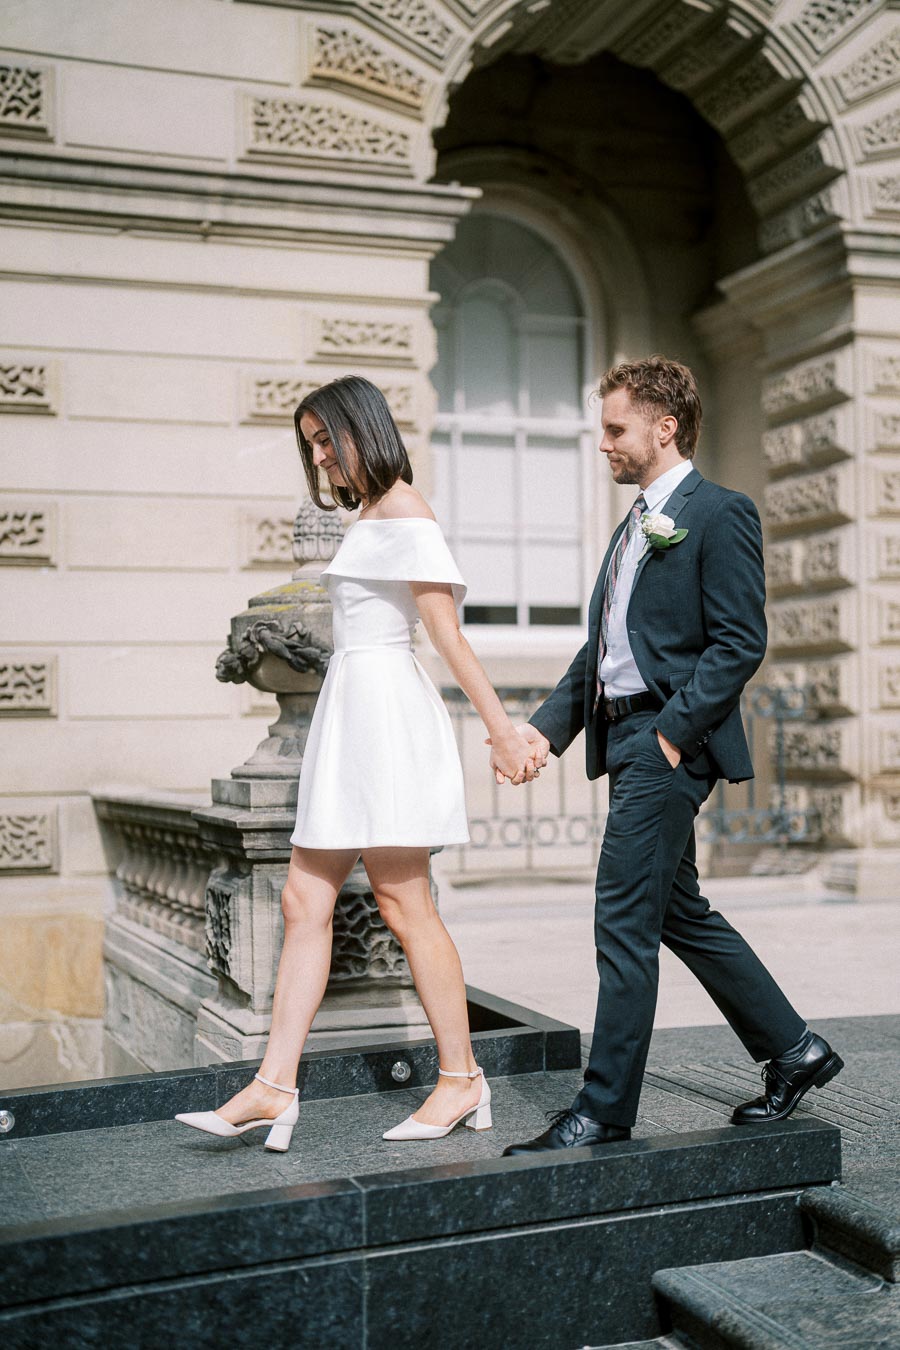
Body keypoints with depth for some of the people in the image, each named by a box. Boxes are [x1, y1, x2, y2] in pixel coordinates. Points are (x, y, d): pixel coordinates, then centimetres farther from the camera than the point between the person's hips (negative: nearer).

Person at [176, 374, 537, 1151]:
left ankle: (462, 1080, 7)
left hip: (385, 708, -10)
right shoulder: (370, 516, 20)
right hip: (351, 713, 10)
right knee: (305, 902, 4)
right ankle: (274, 1088, 6)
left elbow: (448, 635, -13)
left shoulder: (402, 512, -7)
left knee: (404, 906, -4)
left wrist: (502, 731, -15)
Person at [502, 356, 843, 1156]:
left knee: (624, 925, -6)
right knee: (681, 915, 15)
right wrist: (549, 726, 9)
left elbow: (741, 642, -15)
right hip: (624, 739, 10)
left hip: (668, 744, -10)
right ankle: (794, 1051, 28)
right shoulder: (635, 527, 20)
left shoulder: (719, 513, -7)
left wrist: (673, 731, -19)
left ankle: (606, 1111, 4)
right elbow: (599, 649, 20)